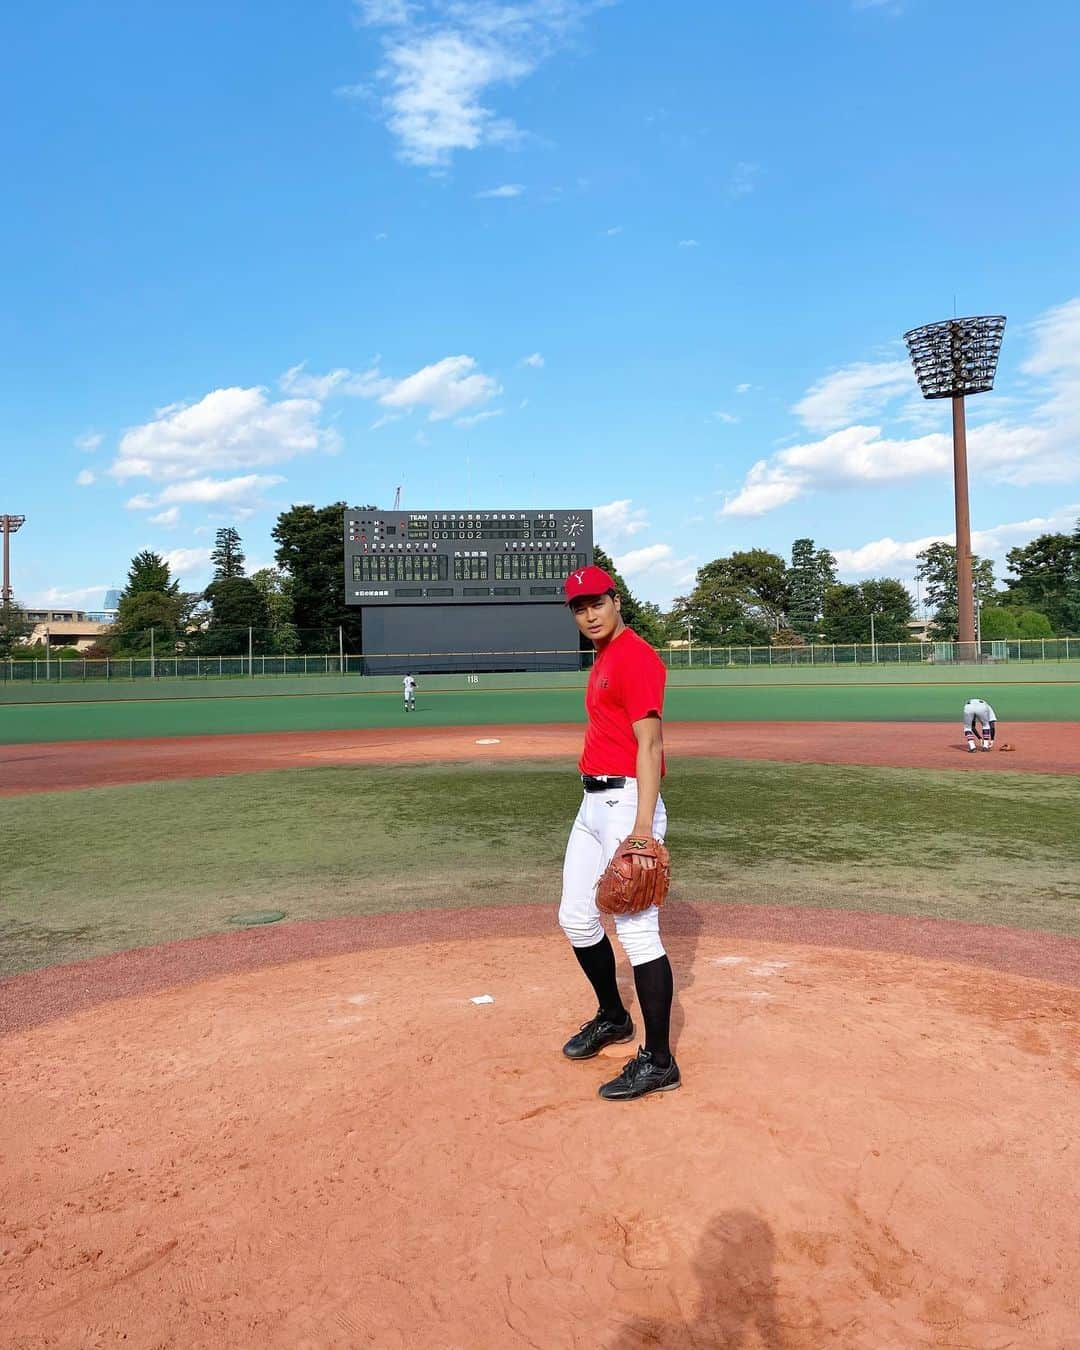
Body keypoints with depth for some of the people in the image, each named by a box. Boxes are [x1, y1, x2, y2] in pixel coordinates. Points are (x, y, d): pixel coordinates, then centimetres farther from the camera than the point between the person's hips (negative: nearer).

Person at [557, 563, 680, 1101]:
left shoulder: (635, 657, -13)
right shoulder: (603, 660, 17)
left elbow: (649, 744, -21)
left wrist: (643, 827, -28)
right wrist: (600, 805, 21)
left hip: (625, 802, -10)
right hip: (592, 802, 10)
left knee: (636, 930, -7)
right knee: (576, 917, 17)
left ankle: (658, 1061, 5)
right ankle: (612, 1017, 37)